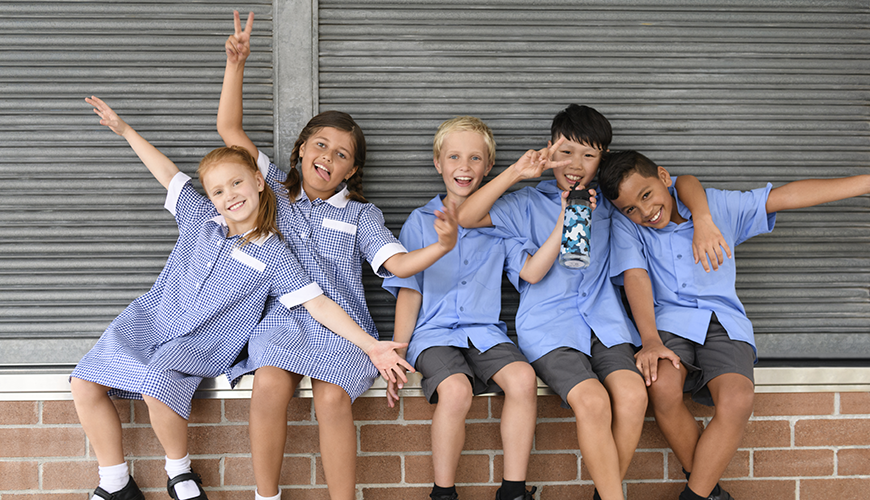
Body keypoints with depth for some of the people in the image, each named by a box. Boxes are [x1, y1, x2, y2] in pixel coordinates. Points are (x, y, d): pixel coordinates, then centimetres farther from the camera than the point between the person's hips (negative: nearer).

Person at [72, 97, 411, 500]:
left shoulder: (272, 255, -5)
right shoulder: (200, 217, 8)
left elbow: (317, 303, -9)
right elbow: (168, 174, 19)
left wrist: (369, 345, -18)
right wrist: (125, 130, 23)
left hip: (199, 345, -5)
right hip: (150, 321, 5)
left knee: (157, 386, -34)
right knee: (85, 383, -10)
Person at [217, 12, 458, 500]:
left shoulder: (361, 215, 15)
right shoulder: (275, 188, 17)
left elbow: (398, 263, 2)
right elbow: (229, 128, 14)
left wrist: (442, 246, -18)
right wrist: (237, 64, 5)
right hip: (280, 317, 1)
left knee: (333, 399, -29)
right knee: (270, 387, -30)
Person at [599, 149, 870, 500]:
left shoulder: (718, 206, 9)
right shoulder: (626, 225, 6)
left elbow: (789, 195, 10)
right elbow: (636, 278, -7)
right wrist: (650, 341, -21)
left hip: (724, 321, 1)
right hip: (670, 320, -1)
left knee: (738, 399, -29)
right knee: (662, 386, -33)